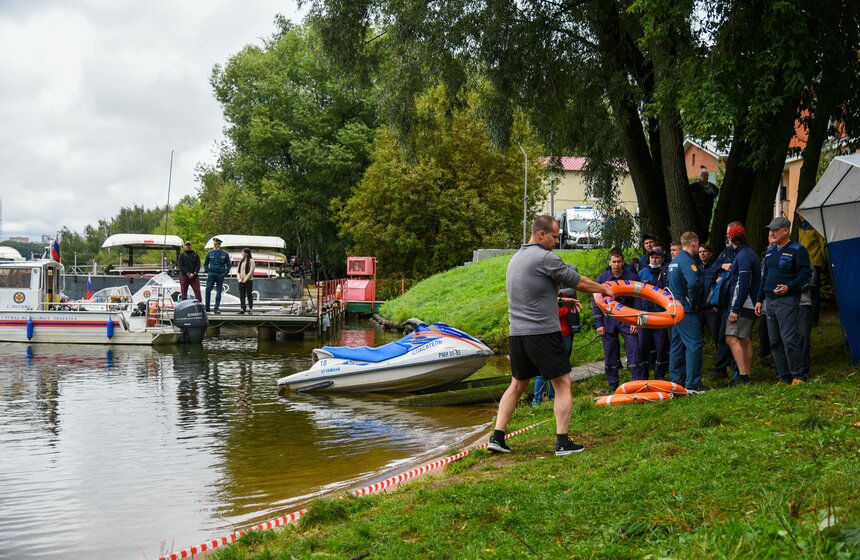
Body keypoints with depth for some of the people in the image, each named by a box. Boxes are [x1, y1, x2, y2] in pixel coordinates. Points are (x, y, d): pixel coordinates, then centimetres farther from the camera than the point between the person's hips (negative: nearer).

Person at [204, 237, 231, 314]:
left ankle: (217, 308, 8)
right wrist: (207, 272, 3)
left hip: (220, 275, 0)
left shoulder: (224, 254, 6)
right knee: (208, 289, -11)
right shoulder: (210, 253, 8)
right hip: (211, 274, 0)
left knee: (218, 292, 3)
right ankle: (207, 307, -7)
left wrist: (225, 273, -2)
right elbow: (205, 264, 16)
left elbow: (228, 265, 10)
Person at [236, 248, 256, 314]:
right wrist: (239, 279, -3)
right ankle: (242, 309, 3)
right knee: (241, 295, 2)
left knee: (249, 295, -4)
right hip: (241, 281, 6)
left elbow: (251, 272, -10)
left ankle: (250, 309, 1)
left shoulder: (251, 261, -3)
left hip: (248, 281, -6)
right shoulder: (241, 261, 15)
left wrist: (245, 280, -12)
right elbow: (237, 270, 13)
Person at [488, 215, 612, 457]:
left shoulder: (516, 258, 15)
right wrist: (605, 290, 12)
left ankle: (497, 437, 12)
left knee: (517, 385, 17)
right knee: (562, 384, 1)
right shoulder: (545, 258, -12)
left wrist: (560, 301, 24)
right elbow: (579, 283, -4)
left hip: (517, 334, 8)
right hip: (543, 332, -8)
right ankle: (563, 442, -2)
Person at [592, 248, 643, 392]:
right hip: (608, 321, 1)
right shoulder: (602, 278, 1)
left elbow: (636, 301, 3)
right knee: (610, 354, 5)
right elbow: (596, 302, 3)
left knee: (634, 350, -8)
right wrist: (598, 324, -2)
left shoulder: (631, 277, 0)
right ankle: (612, 385, 16)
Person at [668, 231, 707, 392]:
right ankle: (693, 384, -9)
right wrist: (693, 302, -18)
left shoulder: (674, 261, 16)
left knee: (677, 345, 13)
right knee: (694, 344, -8)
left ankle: (677, 381, 18)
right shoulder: (687, 261, -15)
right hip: (686, 312, -10)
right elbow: (694, 283, -32)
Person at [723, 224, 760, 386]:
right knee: (746, 340, 11)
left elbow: (744, 286, -22)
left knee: (732, 338, -13)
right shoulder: (751, 254, 17)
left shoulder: (743, 256, -15)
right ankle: (746, 376, 14)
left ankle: (742, 375, -18)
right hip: (751, 305, 10)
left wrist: (735, 309, -22)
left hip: (742, 305, -10)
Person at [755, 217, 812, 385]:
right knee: (775, 342, 8)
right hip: (770, 300, 8)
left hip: (787, 300, -8)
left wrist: (789, 287, -24)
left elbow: (805, 274, -11)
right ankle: (784, 377, 14)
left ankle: (798, 376, -5)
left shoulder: (797, 250, -6)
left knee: (789, 339, -13)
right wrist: (759, 299, 20)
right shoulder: (770, 251, 17)